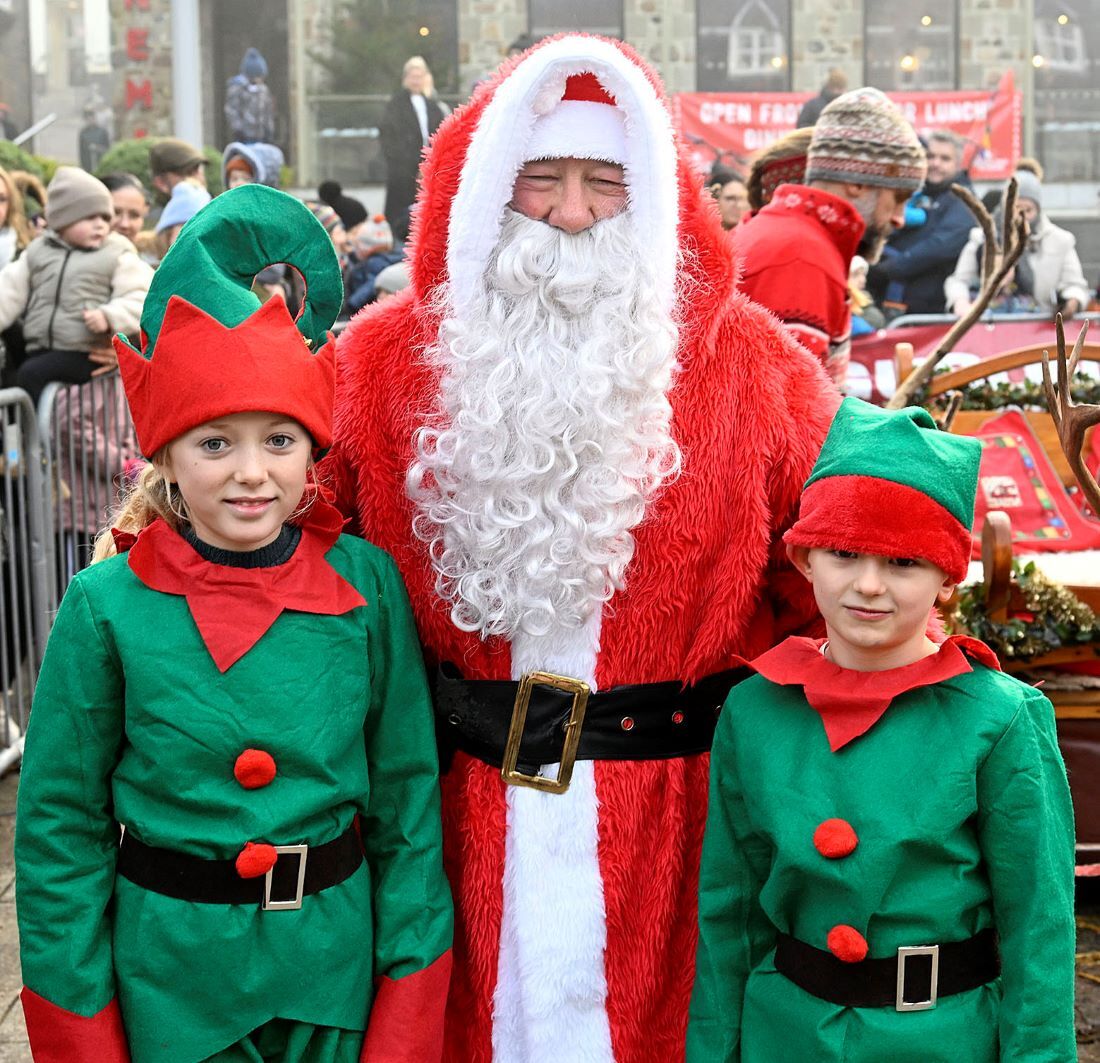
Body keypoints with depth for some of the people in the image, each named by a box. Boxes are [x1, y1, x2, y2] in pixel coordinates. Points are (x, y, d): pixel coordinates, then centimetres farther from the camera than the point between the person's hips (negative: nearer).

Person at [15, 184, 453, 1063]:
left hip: (336, 968, 1)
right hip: (168, 981, -1)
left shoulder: (368, 585, -7)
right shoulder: (107, 606, -11)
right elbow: (61, 828, -4)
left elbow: (409, 793, -1)